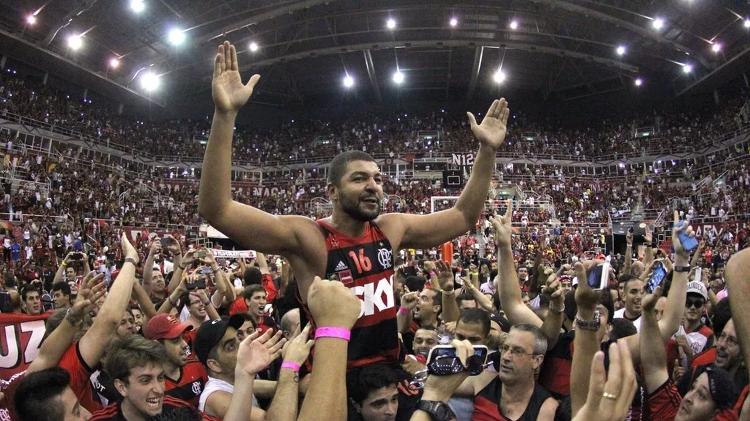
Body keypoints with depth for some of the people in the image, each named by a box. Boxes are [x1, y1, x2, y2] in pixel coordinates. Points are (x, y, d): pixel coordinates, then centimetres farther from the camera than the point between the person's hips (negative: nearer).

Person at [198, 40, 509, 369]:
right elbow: (215, 209, -28)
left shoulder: (391, 229, 0)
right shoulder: (306, 237, -17)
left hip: (390, 370, 4)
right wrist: (225, 114, -37)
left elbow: (463, 217, 10)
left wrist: (487, 150, 2)